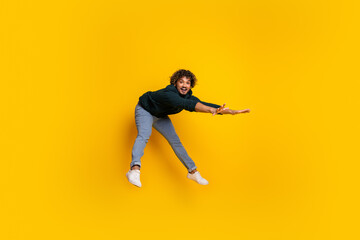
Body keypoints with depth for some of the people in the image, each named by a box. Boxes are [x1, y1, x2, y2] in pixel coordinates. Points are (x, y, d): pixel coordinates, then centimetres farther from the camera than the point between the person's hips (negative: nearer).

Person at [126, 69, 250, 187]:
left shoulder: (188, 96, -16)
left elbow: (203, 104, -23)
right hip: (145, 110, -7)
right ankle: (135, 168, -50)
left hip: (160, 116, 7)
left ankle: (192, 171, 13)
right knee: (144, 135, -32)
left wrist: (231, 111, -34)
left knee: (175, 141, 4)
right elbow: (187, 104, -55)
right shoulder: (169, 94, -40)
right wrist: (212, 110, -69)